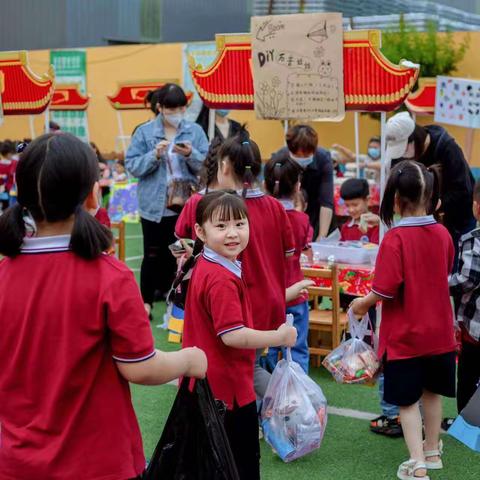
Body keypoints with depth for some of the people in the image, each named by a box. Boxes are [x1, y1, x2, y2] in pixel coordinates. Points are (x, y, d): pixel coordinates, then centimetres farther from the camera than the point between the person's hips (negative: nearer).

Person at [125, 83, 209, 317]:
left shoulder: (195, 131, 1)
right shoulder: (144, 132, -3)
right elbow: (132, 166, -7)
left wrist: (191, 155, -20)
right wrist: (154, 155, -21)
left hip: (186, 205, 2)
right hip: (154, 206, -2)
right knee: (153, 255, 6)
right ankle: (146, 300, 17)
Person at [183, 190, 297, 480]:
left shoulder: (205, 267, 7)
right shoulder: (222, 279, -24)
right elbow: (232, 336, -28)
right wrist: (281, 337, -16)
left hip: (207, 381, 10)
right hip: (228, 387, -10)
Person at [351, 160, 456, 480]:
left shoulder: (395, 238, -22)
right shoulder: (443, 234, -4)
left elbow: (386, 290, -22)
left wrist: (362, 304, -4)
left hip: (405, 335, -5)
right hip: (438, 331, 5)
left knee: (408, 400, 7)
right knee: (432, 391, 20)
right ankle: (432, 451, 35)